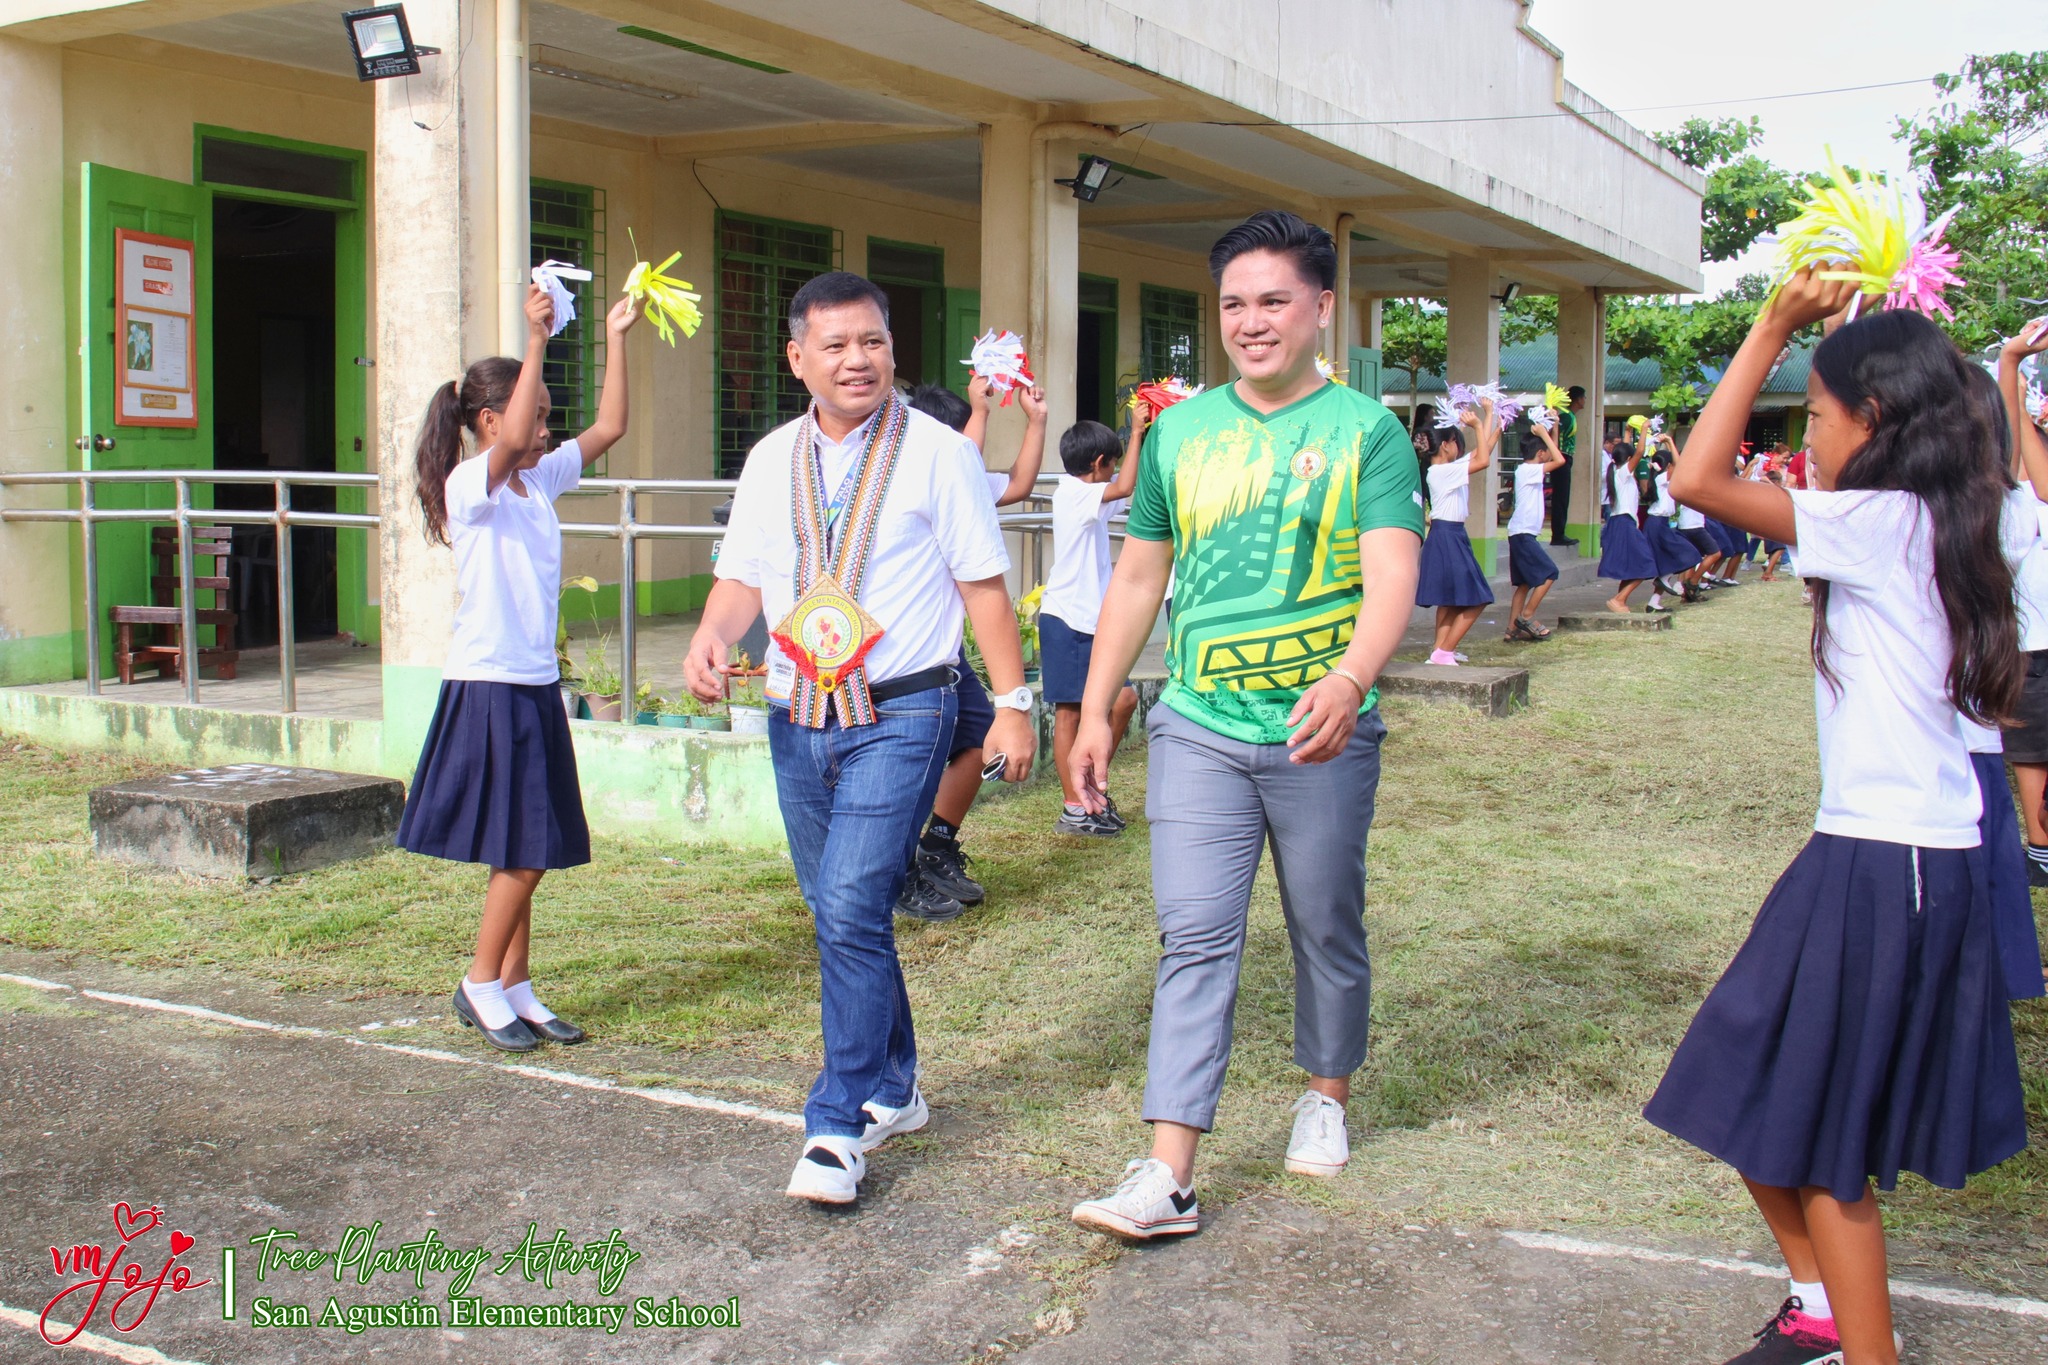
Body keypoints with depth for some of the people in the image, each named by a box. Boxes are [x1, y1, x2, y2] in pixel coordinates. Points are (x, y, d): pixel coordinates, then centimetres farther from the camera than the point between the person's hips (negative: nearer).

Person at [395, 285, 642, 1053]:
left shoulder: (541, 479, 11)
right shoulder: (470, 487, -11)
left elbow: (609, 427, 12)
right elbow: (510, 441, -32)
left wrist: (615, 339, 6)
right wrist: (536, 339, -31)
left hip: (536, 685, 8)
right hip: (489, 685, -8)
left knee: (526, 854, 11)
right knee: (523, 854, -5)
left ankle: (515, 990, 20)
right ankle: (481, 985, 11)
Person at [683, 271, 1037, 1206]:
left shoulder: (937, 453, -2)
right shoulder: (771, 461, 11)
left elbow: (983, 583, -1)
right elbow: (742, 574, 14)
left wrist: (1013, 701, -4)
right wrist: (713, 635, -7)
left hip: (900, 715, -5)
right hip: (797, 716, 6)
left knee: (851, 911, -14)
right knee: (840, 915, 14)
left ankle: (838, 1127, -4)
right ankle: (891, 1090, 31)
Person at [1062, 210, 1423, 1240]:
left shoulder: (1365, 431, -3)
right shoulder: (1180, 431, 7)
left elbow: (1393, 576, -15)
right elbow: (1137, 578, 13)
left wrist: (1349, 678, -34)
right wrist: (1095, 711, 9)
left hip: (1321, 735, -2)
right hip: (1197, 729, 2)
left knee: (1327, 930, 13)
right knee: (1192, 938, -4)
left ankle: (1326, 1095, 37)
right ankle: (1169, 1176, -5)